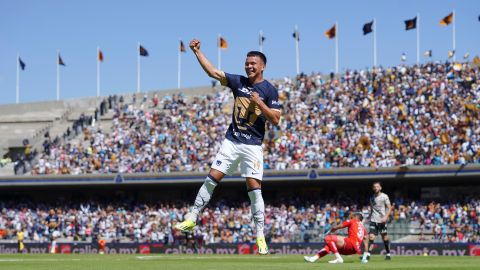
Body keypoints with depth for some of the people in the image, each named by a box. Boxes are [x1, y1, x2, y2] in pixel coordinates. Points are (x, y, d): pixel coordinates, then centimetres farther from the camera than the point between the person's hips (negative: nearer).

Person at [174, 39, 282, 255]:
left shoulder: (269, 90, -3)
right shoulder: (238, 82, 8)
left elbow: (275, 119, -7)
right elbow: (212, 72, 6)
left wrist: (259, 103, -16)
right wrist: (197, 51, 1)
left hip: (253, 146, -3)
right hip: (231, 142, 3)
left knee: (254, 188, -7)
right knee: (211, 179, -2)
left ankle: (260, 236, -3)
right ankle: (191, 218, 4)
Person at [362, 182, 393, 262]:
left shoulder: (384, 196, -3)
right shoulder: (372, 198, 11)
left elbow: (390, 208, -6)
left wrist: (386, 217, -19)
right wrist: (369, 217, 20)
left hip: (382, 221, -3)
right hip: (373, 220, 3)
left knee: (385, 238, 6)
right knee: (371, 237, -12)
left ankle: (388, 254, 23)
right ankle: (367, 254, -19)